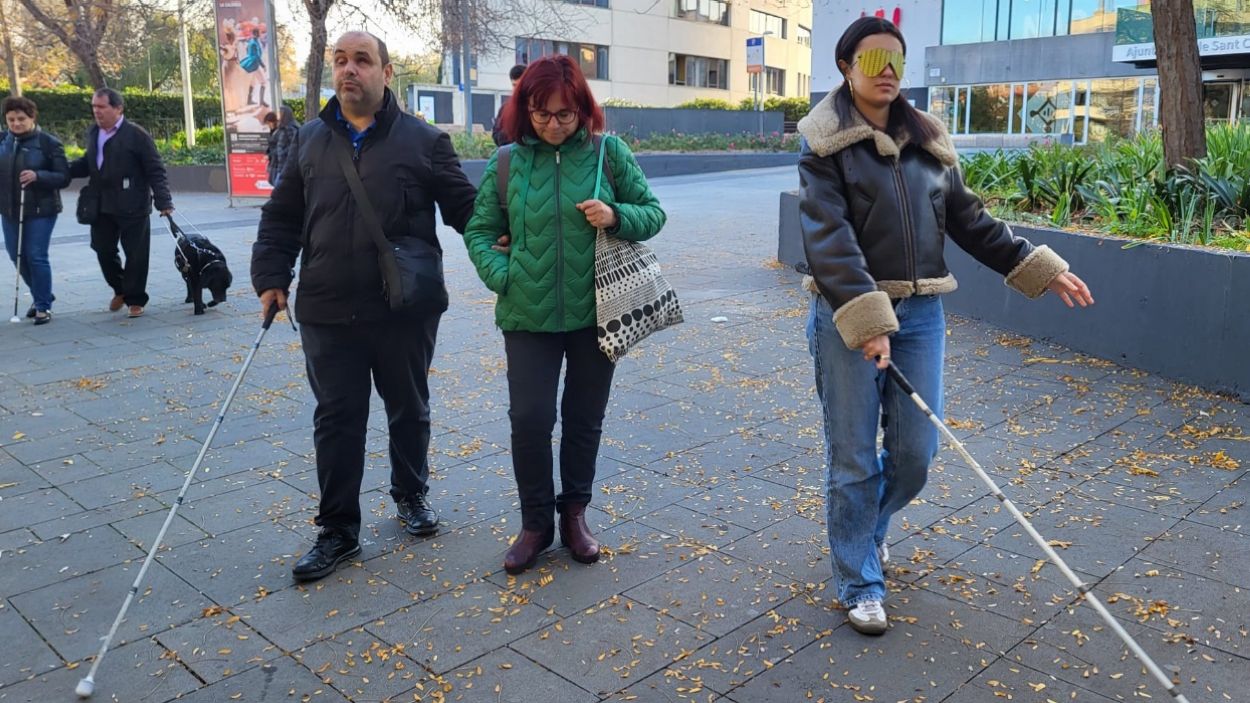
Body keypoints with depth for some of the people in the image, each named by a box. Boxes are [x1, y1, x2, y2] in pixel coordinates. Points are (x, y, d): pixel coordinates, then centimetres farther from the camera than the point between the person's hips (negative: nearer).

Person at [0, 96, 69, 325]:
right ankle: (43, 295, 31)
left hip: (40, 210, -6)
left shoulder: (49, 143, -8)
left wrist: (37, 176, -25)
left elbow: (64, 177, -10)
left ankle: (43, 306, 9)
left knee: (36, 257, -5)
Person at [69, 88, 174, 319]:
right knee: (103, 250, 11)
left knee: (136, 254, 2)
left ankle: (135, 299, 16)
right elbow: (88, 164, 18)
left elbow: (155, 171, -10)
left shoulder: (136, 135, -10)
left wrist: (163, 202, -16)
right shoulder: (93, 133, 9)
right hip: (101, 207, 6)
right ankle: (120, 289, 33)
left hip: (132, 206, -6)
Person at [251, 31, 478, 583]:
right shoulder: (309, 140, 8)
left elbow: (463, 206, 1)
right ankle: (338, 530, 19)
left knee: (409, 411, 15)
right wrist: (272, 278, 4)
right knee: (336, 421, 7)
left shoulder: (424, 141, -2)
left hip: (406, 310, -2)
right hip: (328, 313, 2)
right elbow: (281, 218, 12)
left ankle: (410, 495, 38)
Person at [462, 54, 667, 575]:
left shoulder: (608, 152, 0)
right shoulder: (508, 162, 2)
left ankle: (574, 513, 31)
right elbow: (479, 230, 7)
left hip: (595, 312, 0)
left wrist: (616, 216, -17)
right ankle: (536, 521, 19)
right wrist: (503, 277, -10)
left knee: (585, 420, 11)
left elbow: (653, 213, 4)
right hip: (529, 316, 0)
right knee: (529, 418, -2)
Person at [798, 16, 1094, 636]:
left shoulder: (927, 141, 11)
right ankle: (858, 584, 20)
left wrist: (1038, 267, 9)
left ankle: (867, 526, 40)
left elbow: (969, 221, 16)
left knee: (915, 454, 8)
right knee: (854, 459, 3)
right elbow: (829, 240, -17)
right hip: (847, 314, -5)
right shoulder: (826, 144, -6)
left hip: (920, 313, 5)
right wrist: (866, 321, -27)